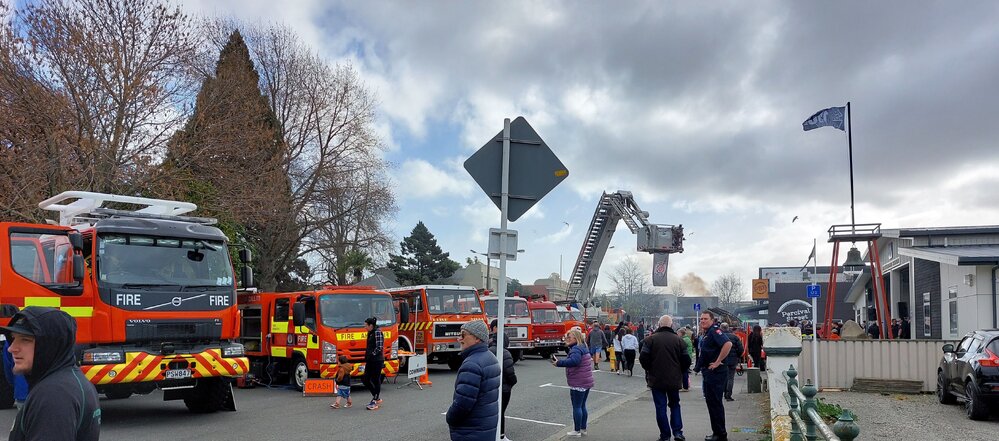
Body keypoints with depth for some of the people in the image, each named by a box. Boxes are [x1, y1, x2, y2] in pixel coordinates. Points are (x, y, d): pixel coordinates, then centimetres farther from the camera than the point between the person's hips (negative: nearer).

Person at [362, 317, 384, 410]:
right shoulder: (370, 333, 14)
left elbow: (379, 347, -18)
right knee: (365, 379, 9)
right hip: (370, 361, 9)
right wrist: (367, 356, 11)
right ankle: (377, 397, 21)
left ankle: (375, 402, 7)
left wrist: (372, 355, -16)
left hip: (377, 360, -9)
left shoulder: (377, 332, -13)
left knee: (376, 380, -1)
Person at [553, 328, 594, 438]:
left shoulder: (576, 349, -18)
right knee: (582, 406, 17)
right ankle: (583, 429, 24)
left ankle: (577, 431, 6)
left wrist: (558, 363, -40)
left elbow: (573, 361, -37)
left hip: (578, 383, -10)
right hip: (586, 382, 10)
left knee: (576, 407, 0)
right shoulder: (582, 348, 14)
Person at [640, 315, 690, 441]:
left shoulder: (651, 338, -7)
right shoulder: (678, 339, -2)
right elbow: (686, 360, -1)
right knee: (675, 405, 18)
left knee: (660, 407, 5)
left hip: (656, 379, -2)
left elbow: (643, 358, -11)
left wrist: (649, 370, 7)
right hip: (674, 380, 2)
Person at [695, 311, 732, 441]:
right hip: (708, 373, 11)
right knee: (711, 402, 15)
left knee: (715, 403, -5)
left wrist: (718, 362, -26)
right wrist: (699, 366, 16)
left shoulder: (714, 331, -16)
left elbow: (728, 344, -31)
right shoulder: (705, 333, 15)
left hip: (715, 373, -11)